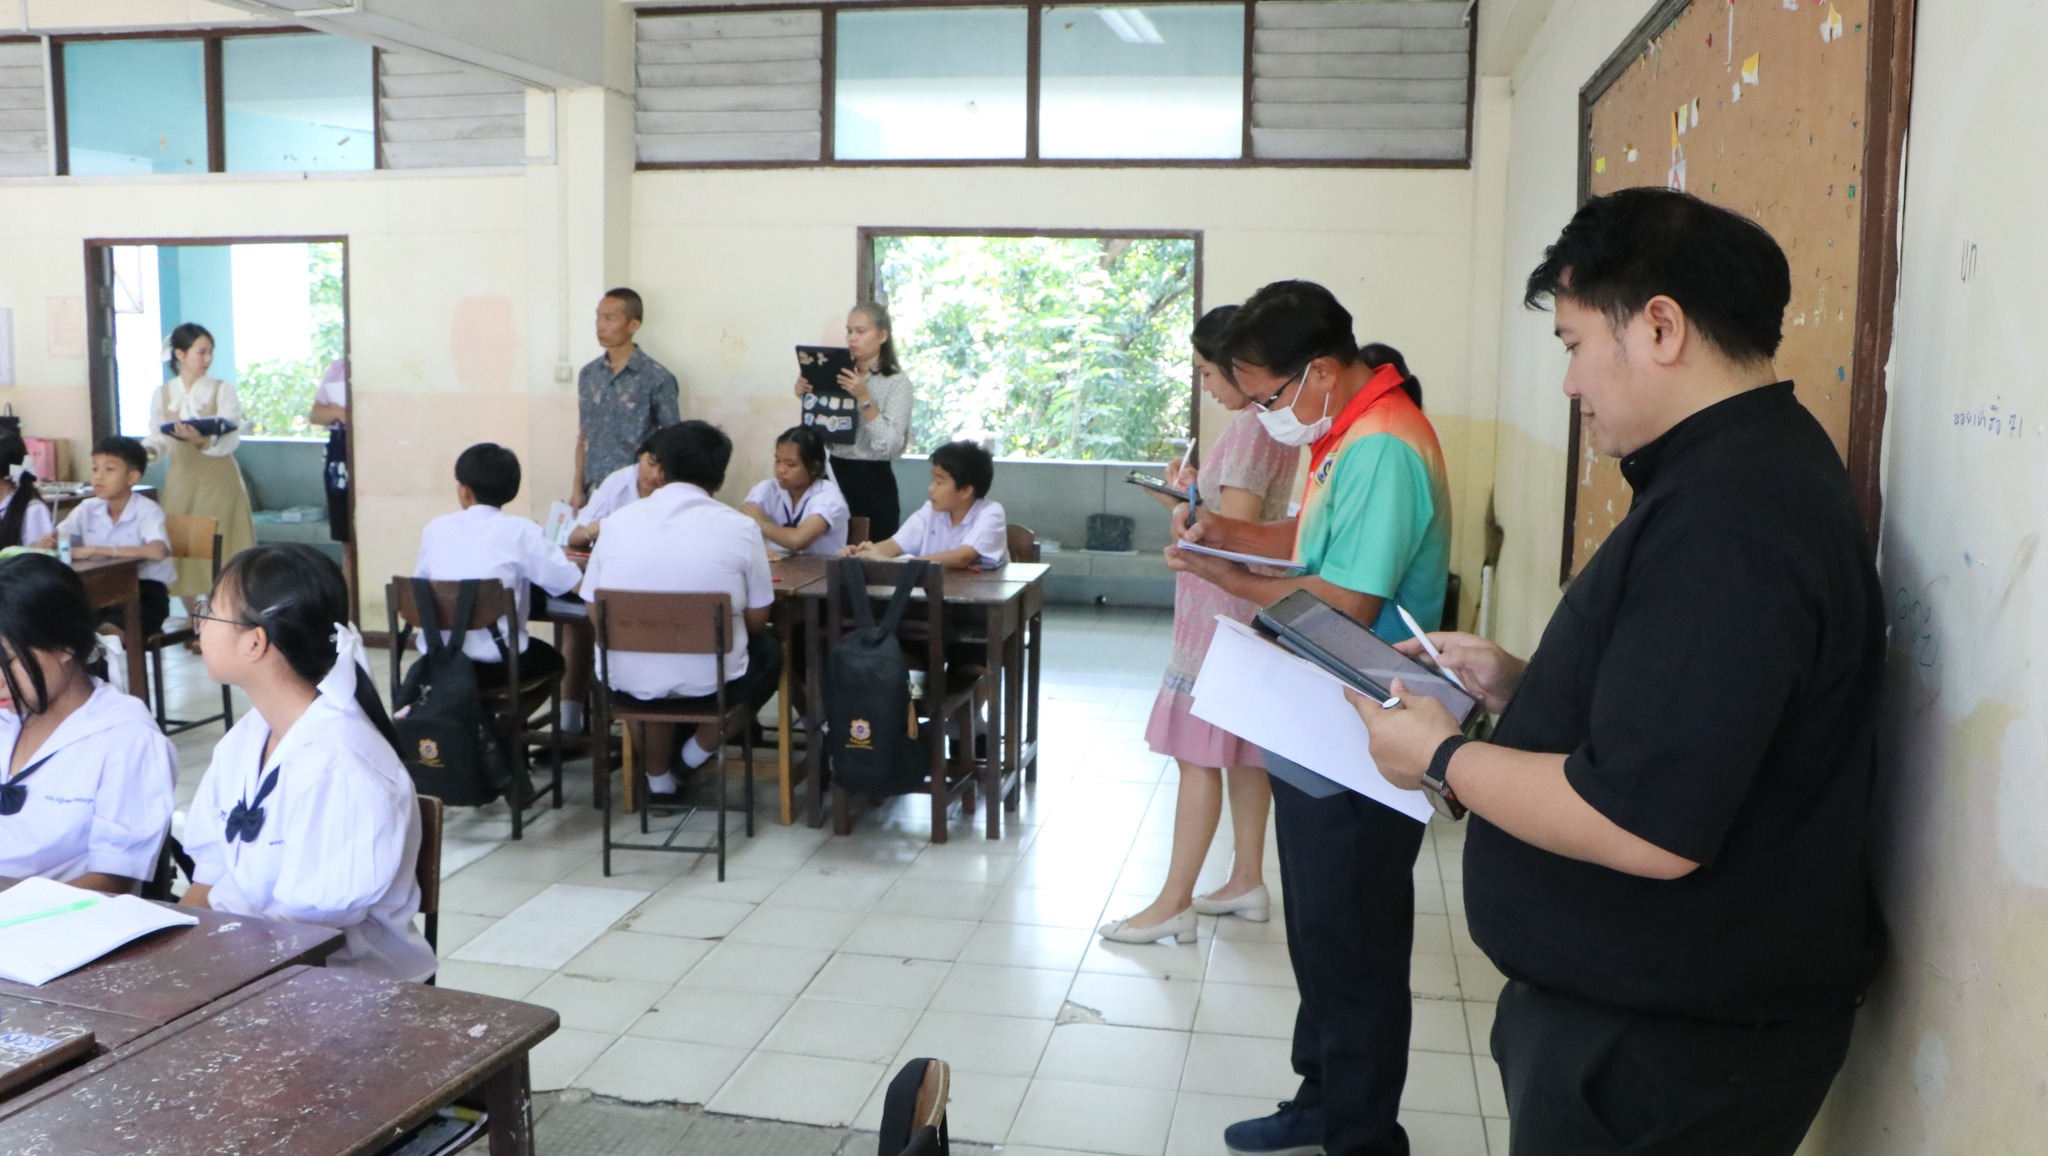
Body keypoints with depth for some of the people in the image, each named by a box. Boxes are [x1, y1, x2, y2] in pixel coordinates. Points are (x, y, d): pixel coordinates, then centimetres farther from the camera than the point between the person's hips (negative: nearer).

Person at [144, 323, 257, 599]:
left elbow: (230, 439, -12)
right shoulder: (162, 394, 8)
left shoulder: (223, 390, -1)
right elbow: (158, 436, 9)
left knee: (221, 548, -5)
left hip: (218, 479, -2)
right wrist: (146, 450, -14)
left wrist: (201, 439, -32)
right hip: (181, 479, 3)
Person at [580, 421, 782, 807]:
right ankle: (697, 753, 24)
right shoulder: (740, 527, -8)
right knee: (770, 650, 29)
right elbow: (756, 620, 0)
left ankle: (659, 779, 30)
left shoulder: (618, 521, -1)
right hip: (709, 681, -2)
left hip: (626, 681, 3)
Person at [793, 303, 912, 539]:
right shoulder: (840, 375, 9)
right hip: (836, 476, 5)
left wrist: (864, 398, -21)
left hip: (873, 482, -5)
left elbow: (890, 446, -18)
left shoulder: (896, 382, -6)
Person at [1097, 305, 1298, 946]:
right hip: (1245, 608, 11)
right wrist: (1195, 492, 7)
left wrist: (1178, 506, -7)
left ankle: (1174, 902, -1)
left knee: (1199, 755, -6)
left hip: (1224, 611, -11)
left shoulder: (1250, 428, -19)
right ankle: (1247, 880, 25)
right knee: (1243, 751, 15)